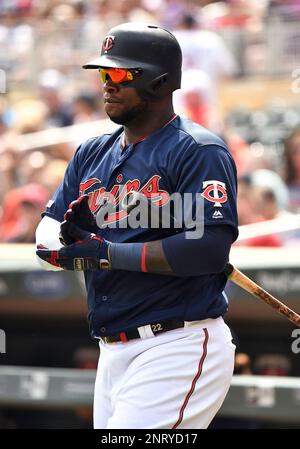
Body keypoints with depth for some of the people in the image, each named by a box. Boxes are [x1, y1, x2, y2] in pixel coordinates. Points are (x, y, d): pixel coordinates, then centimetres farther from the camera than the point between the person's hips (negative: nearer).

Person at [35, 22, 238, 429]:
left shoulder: (199, 151, -8)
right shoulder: (93, 154, 17)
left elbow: (210, 249, -20)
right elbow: (47, 234, 12)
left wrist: (106, 253, -19)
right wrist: (68, 237, -14)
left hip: (182, 348, -8)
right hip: (113, 352, 8)